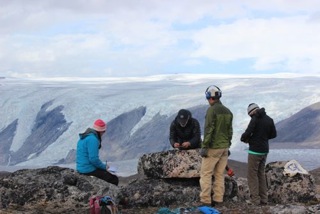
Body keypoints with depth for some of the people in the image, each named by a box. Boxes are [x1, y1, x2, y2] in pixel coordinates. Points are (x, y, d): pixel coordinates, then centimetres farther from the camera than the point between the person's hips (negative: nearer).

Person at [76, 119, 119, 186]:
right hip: (89, 170, -10)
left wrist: (102, 165, 16)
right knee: (114, 179, -3)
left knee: (108, 174, 24)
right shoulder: (93, 139, -19)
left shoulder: (84, 137, 13)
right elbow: (93, 159, -25)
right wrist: (104, 166, -8)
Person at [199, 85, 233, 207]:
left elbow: (208, 130, -18)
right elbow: (230, 131, 13)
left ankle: (205, 201, -4)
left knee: (206, 174, -2)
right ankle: (218, 200, 11)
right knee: (220, 175, 10)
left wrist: (204, 147, -15)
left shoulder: (211, 110, -13)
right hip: (224, 147, 7)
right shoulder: (228, 111, 10)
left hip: (213, 147, -7)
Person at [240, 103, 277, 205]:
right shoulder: (269, 119, 6)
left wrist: (243, 138, 1)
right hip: (265, 151, 7)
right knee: (261, 174, 16)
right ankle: (263, 199, 16)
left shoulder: (255, 119, -15)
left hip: (255, 151, -7)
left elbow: (247, 133, -20)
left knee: (252, 175, 0)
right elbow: (273, 134, 14)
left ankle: (255, 200, -2)